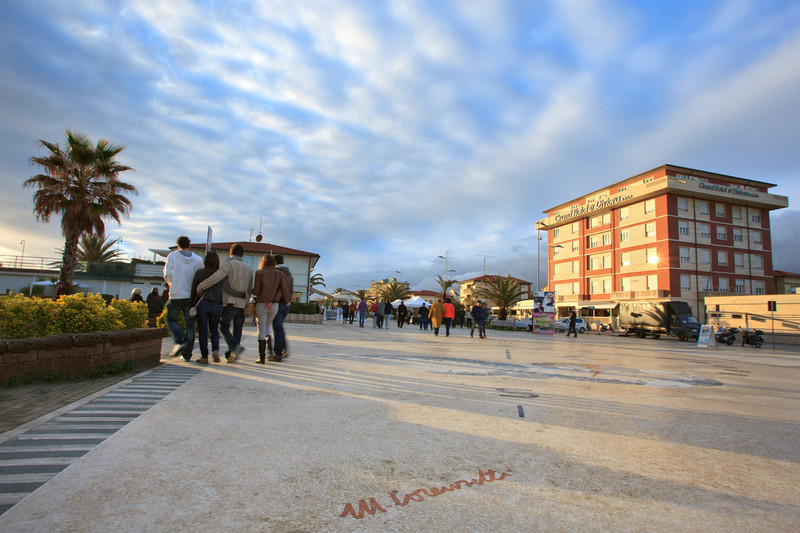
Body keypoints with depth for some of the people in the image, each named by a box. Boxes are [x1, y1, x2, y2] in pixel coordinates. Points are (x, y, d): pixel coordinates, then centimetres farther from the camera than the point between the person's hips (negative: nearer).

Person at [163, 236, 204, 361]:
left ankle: (179, 342, -5)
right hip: (192, 296, 2)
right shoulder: (198, 259, 4)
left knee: (171, 319, 18)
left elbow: (167, 274, -7)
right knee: (190, 325, 8)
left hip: (176, 295, -1)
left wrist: (172, 284, 12)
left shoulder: (172, 256, 0)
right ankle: (187, 354, 8)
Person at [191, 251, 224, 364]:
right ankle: (215, 350, -6)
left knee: (203, 331, 6)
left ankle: (204, 357, 6)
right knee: (214, 329, 16)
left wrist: (192, 304, 14)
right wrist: (223, 306, 9)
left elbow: (193, 290, 6)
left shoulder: (199, 272, 2)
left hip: (202, 303, -1)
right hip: (217, 305, 1)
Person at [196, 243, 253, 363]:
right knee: (237, 330, 9)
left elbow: (217, 276, -20)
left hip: (229, 303, -4)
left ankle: (235, 346, -17)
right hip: (241, 305, 5)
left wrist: (201, 286, -15)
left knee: (224, 327, 4)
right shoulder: (248, 269, 15)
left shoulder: (228, 263, -2)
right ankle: (231, 355, 9)